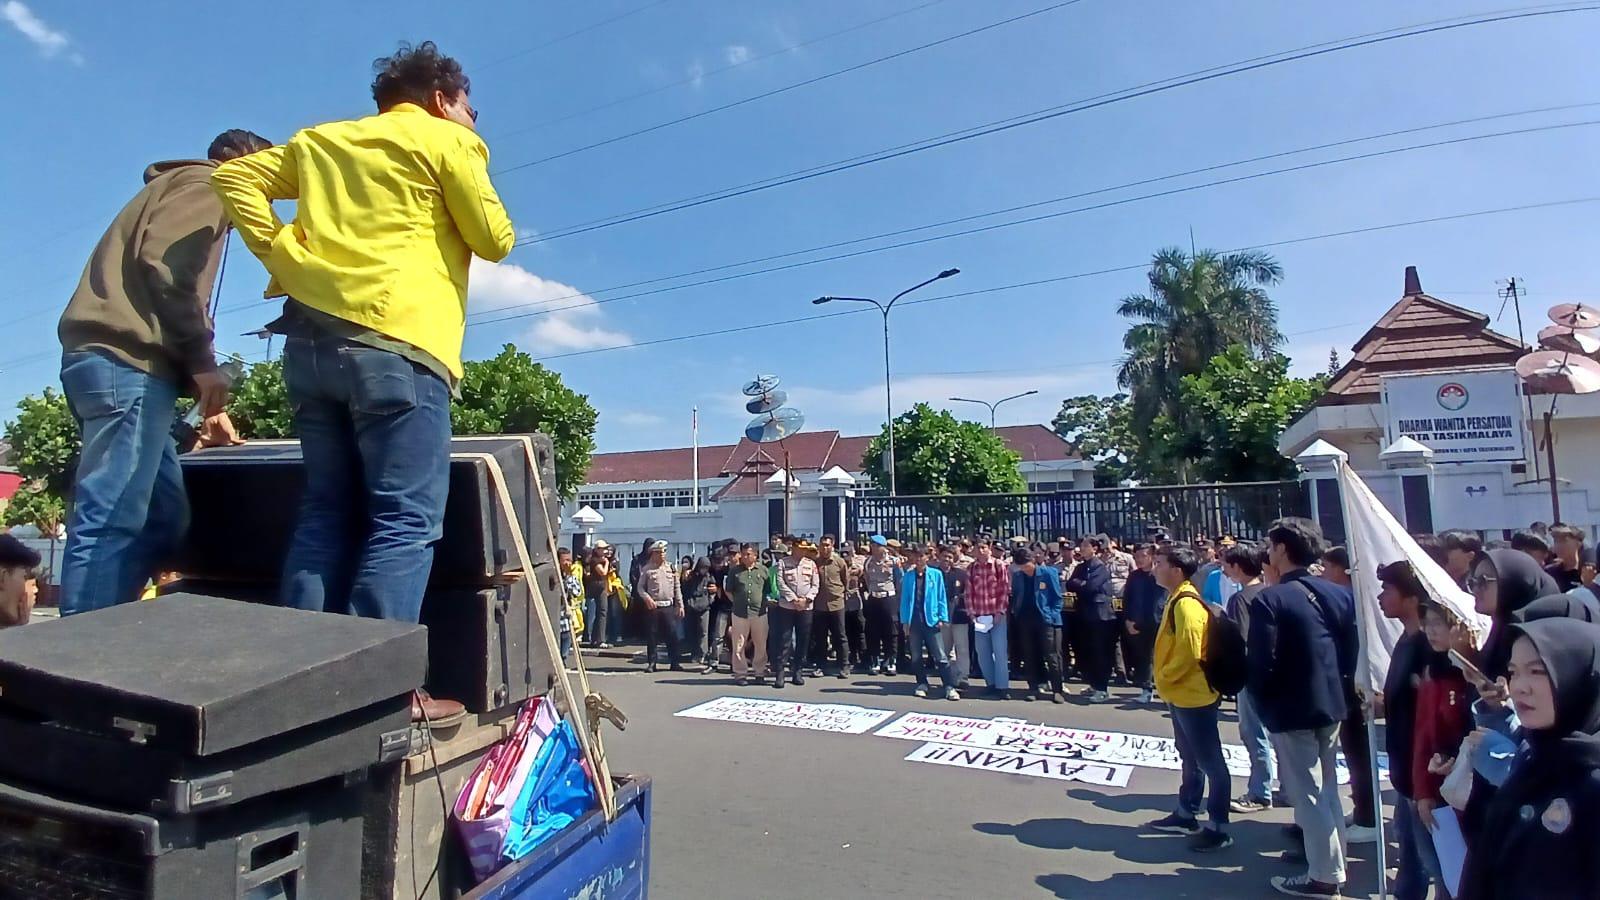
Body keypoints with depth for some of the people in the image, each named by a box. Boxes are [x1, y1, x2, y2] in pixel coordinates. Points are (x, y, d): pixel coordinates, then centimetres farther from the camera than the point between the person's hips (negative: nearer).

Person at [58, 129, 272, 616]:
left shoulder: (177, 187, 34)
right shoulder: (205, 183, 5)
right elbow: (162, 262, -14)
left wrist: (196, 381, 20)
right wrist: (203, 360, -13)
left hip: (114, 360, 10)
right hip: (126, 360, -10)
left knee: (164, 517, 7)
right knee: (111, 522, -14)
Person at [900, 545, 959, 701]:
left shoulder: (936, 574, 1)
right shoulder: (908, 576, 6)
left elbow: (941, 597, 2)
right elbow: (904, 599, 7)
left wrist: (942, 618, -5)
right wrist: (905, 621, 3)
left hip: (931, 620, -2)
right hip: (914, 621, 2)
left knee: (941, 656, -5)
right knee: (916, 656, 9)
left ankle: (950, 687, -2)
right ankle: (922, 684, 22)